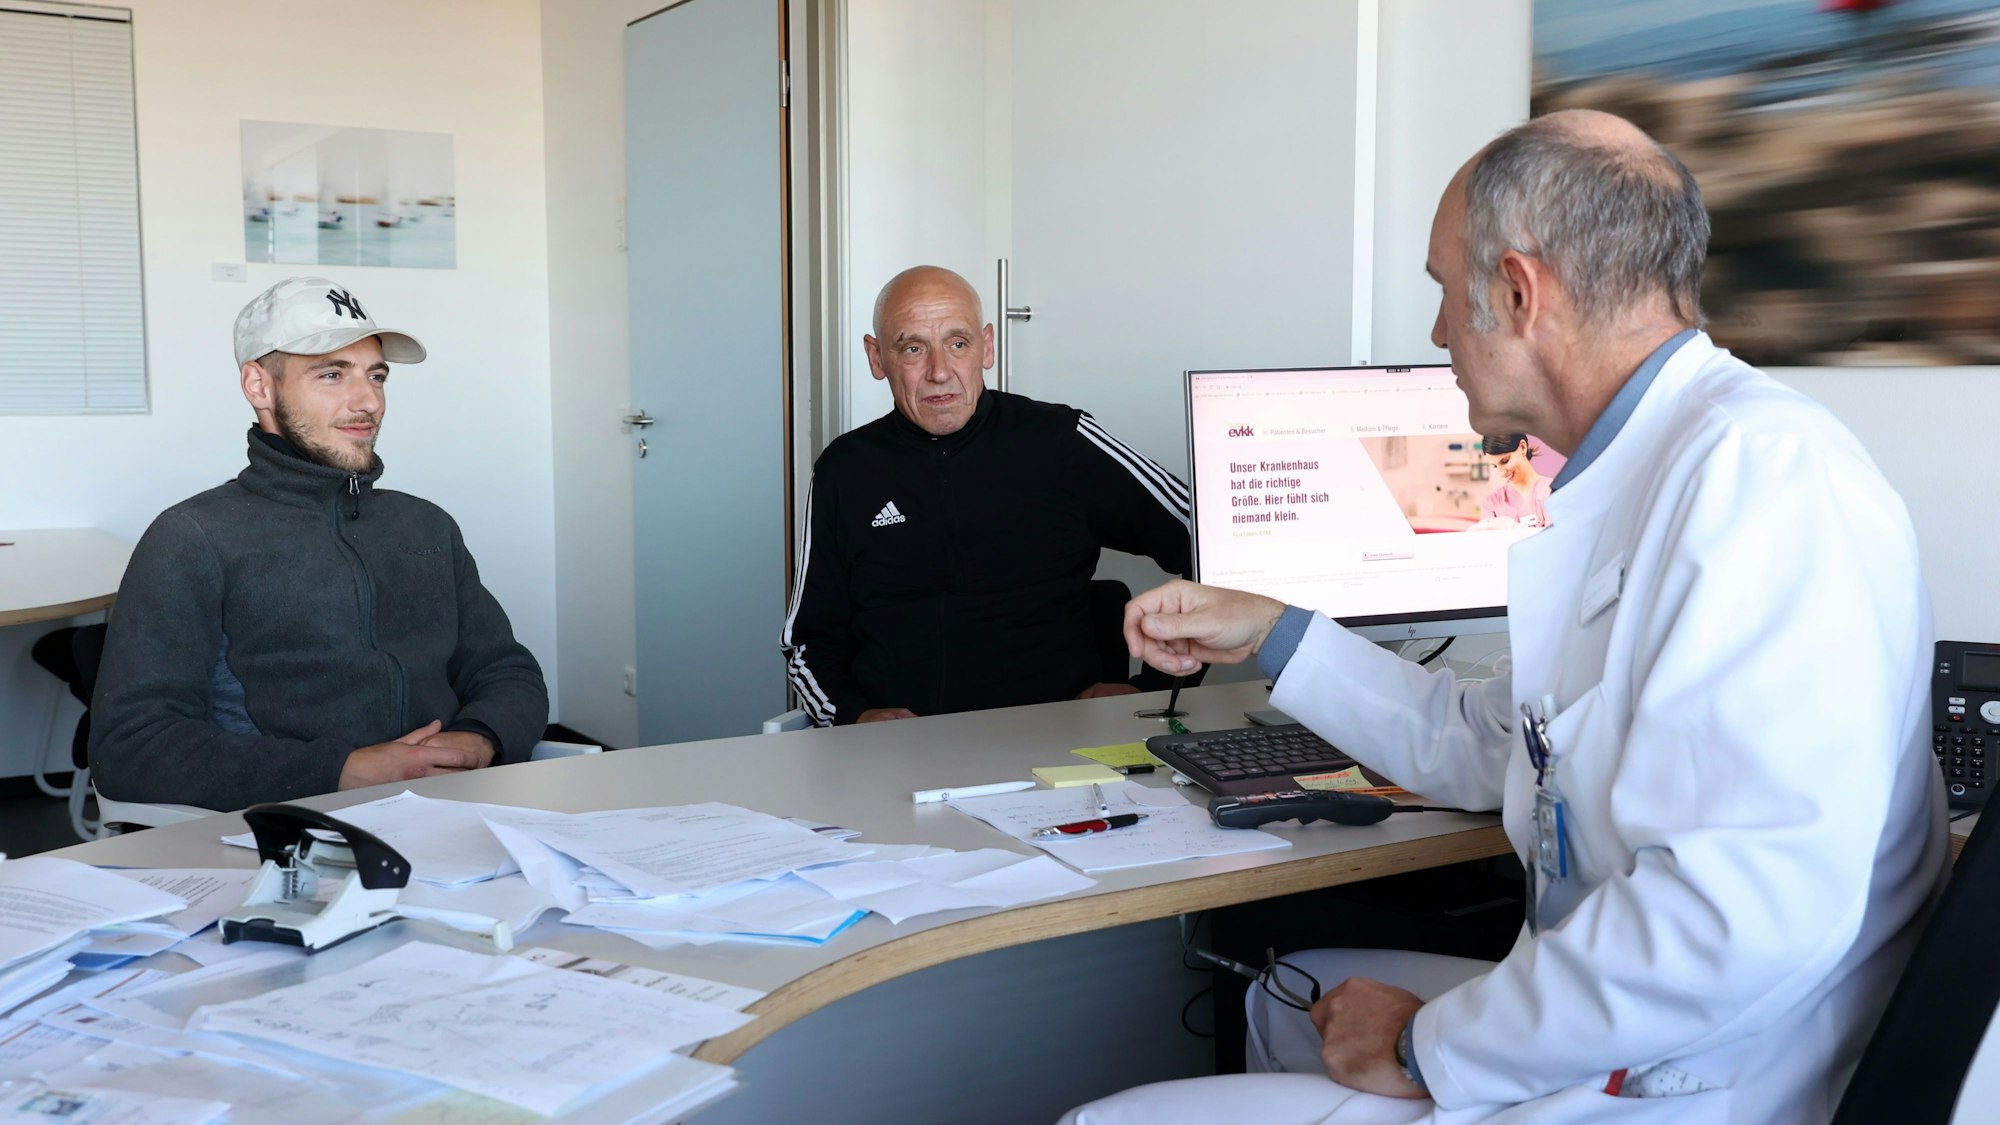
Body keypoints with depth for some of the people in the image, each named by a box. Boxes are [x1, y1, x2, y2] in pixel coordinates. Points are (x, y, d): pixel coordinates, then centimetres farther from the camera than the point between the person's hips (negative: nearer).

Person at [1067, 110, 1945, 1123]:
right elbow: (1490, 747, 22)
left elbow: (1747, 915, -32)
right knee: (1287, 998, 28)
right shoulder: (1627, 482, 11)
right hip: (1594, 1026, 10)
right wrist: (1276, 636, 21)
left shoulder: (1762, 469, -23)